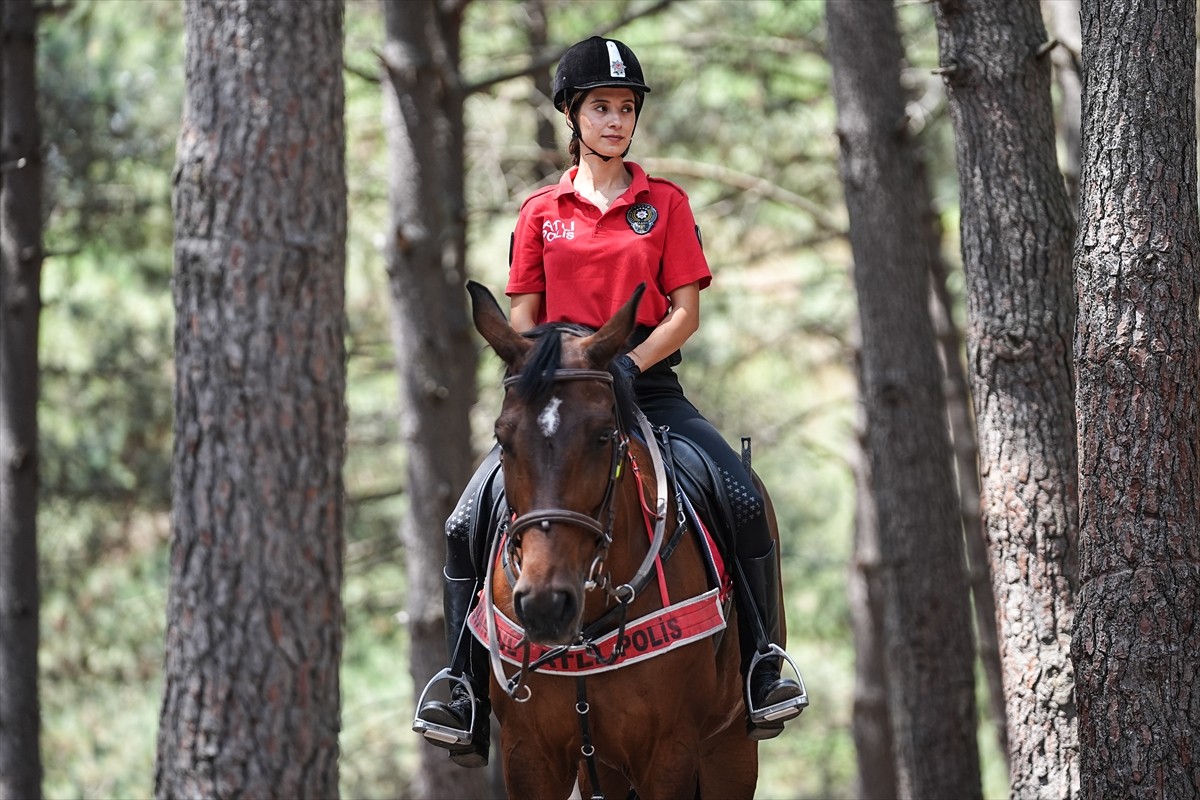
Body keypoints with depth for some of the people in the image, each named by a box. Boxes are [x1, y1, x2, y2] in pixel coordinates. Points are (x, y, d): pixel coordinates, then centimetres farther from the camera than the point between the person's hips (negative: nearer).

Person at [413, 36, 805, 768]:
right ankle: (466, 687, -7)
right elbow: (522, 321, 10)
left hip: (648, 384, -1)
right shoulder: (542, 212, 10)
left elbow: (685, 313, 0)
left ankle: (763, 666, -9)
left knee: (746, 503, -22)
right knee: (467, 523, -16)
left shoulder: (666, 205, 6)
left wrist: (628, 363, -16)